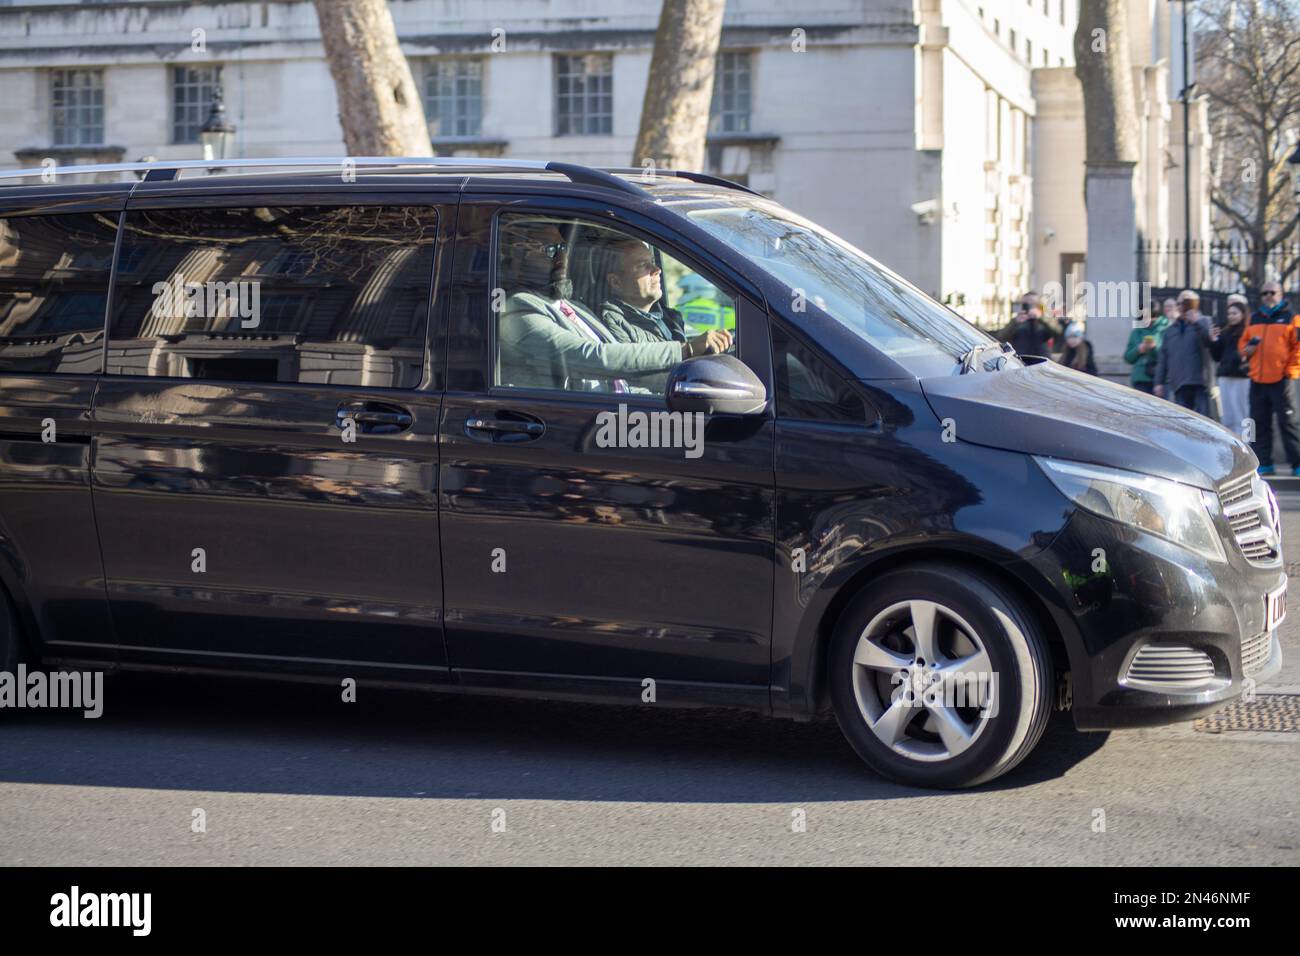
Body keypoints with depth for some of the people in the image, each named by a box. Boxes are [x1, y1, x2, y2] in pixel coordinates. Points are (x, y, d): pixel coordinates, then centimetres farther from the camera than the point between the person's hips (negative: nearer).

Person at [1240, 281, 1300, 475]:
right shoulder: (1254, 319, 15)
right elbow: (1243, 343, 22)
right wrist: (1248, 348, -1)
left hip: (1280, 379, -5)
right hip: (1257, 380, 5)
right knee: (1259, 422, 6)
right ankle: (1264, 462, 12)